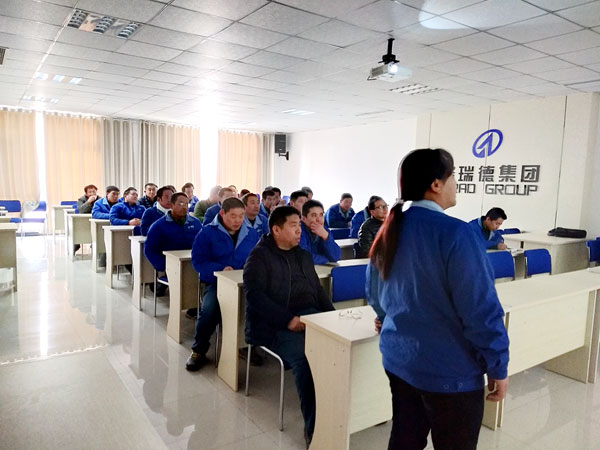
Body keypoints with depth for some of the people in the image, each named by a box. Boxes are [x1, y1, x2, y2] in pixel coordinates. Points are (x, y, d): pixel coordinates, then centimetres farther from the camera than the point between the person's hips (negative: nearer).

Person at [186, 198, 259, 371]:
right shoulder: (207, 232, 2)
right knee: (209, 309, -31)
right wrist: (220, 269, -19)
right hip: (217, 283, -2)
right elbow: (198, 260, -5)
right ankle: (199, 351, -2)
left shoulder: (251, 233, 13)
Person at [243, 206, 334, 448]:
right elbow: (254, 295, -13)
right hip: (275, 324, -6)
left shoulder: (304, 255, 21)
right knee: (305, 358, -32)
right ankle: (314, 427, -18)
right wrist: (288, 319, -21)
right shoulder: (259, 256, -1)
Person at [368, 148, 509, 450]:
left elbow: (376, 289, 15)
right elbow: (481, 309, -21)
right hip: (449, 370, -7)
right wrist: (497, 367, -8)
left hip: (398, 359, 7)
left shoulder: (391, 229, 2)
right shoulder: (454, 233, -22)